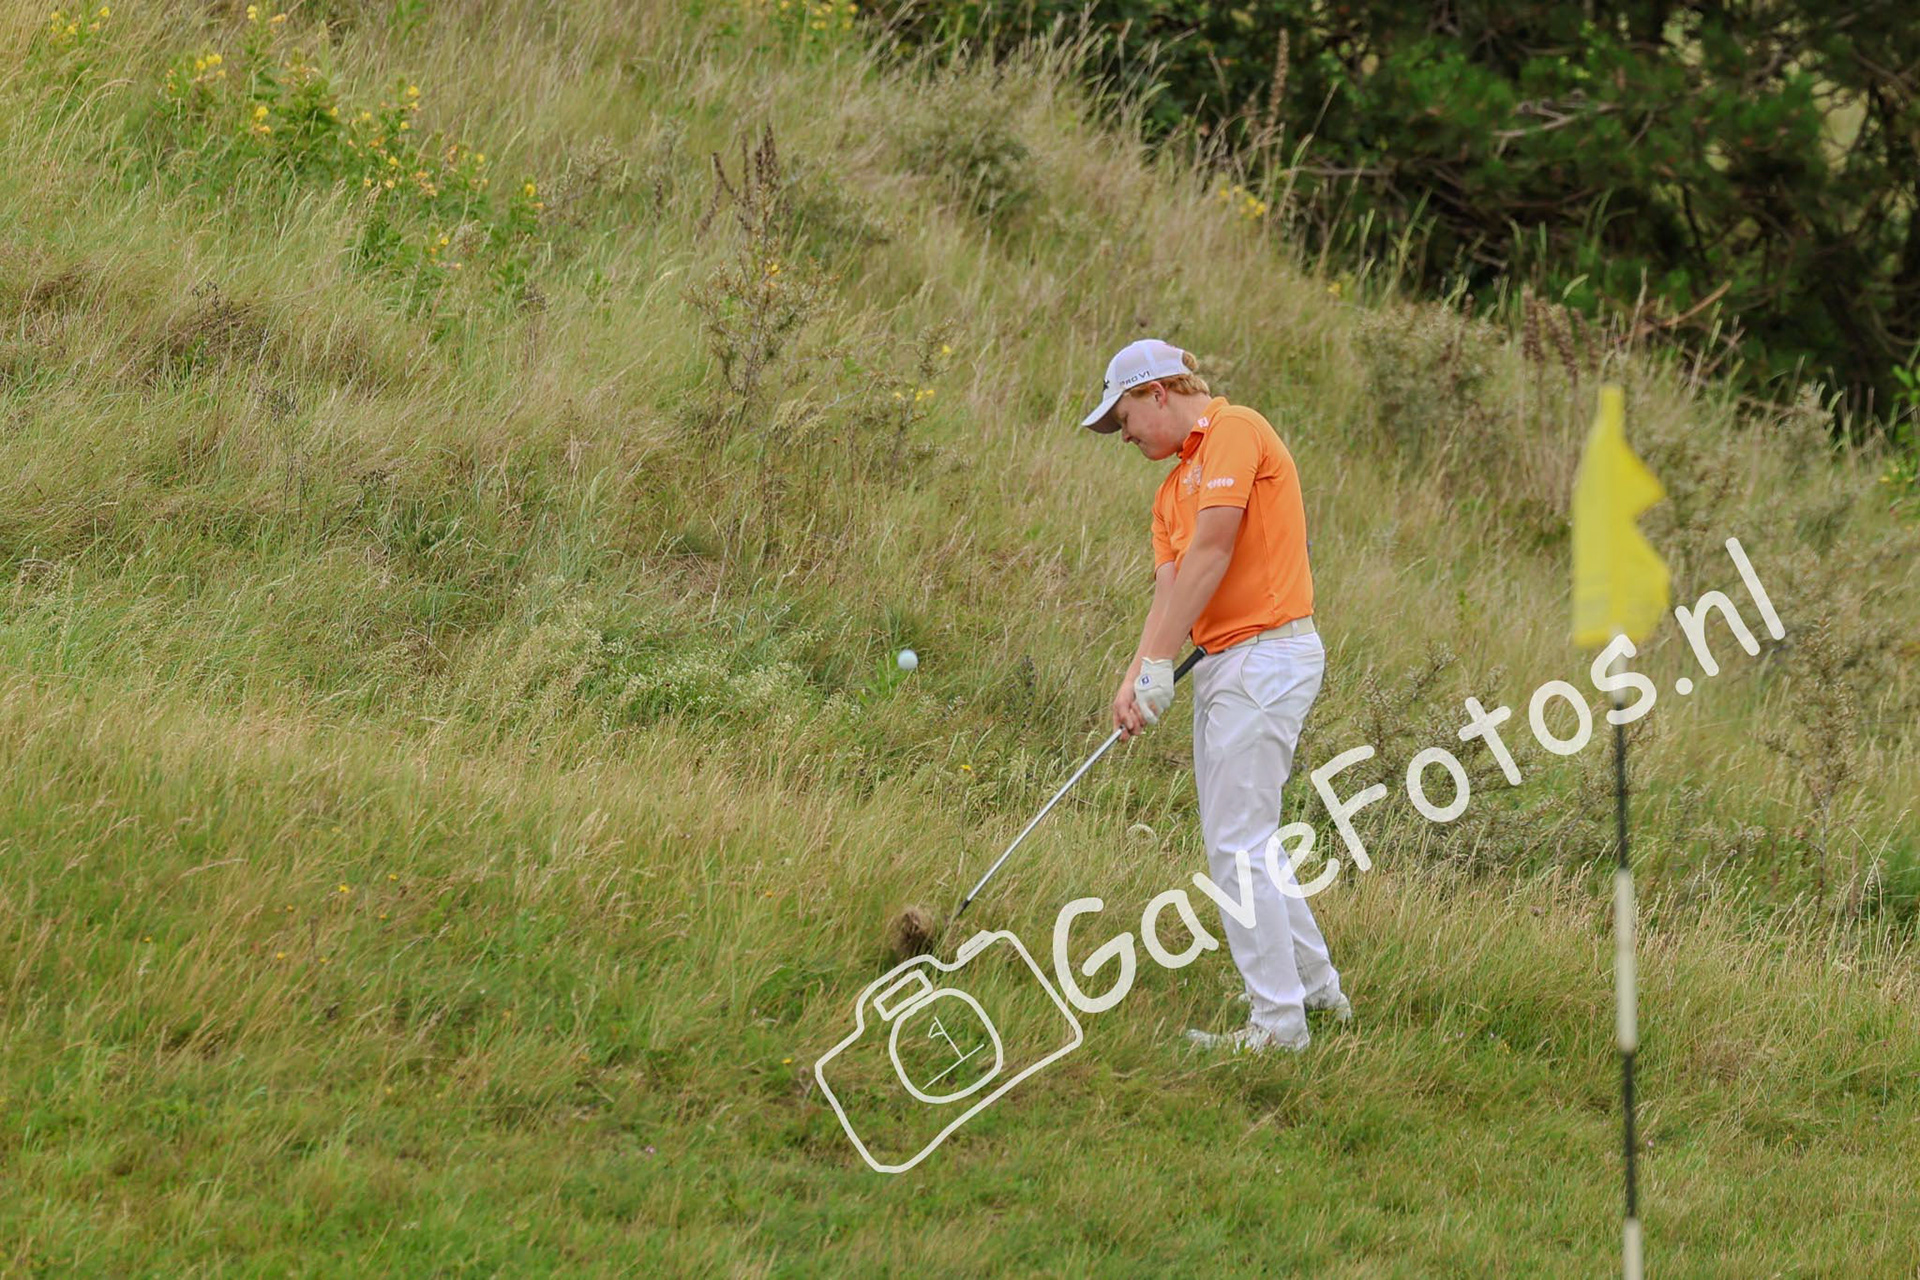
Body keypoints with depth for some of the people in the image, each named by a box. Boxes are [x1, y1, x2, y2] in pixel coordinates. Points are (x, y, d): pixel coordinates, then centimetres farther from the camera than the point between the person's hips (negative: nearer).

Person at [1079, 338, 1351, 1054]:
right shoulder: (1173, 489, 21)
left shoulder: (1234, 431, -8)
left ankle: (1278, 1022, -7)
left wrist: (1160, 666, -15)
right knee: (1234, 841, 14)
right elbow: (1169, 587, 10)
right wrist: (1135, 679, -6)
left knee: (1238, 844, -10)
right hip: (1221, 663, 10)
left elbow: (1210, 554, -14)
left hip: (1265, 655, -10)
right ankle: (1315, 987, 23)